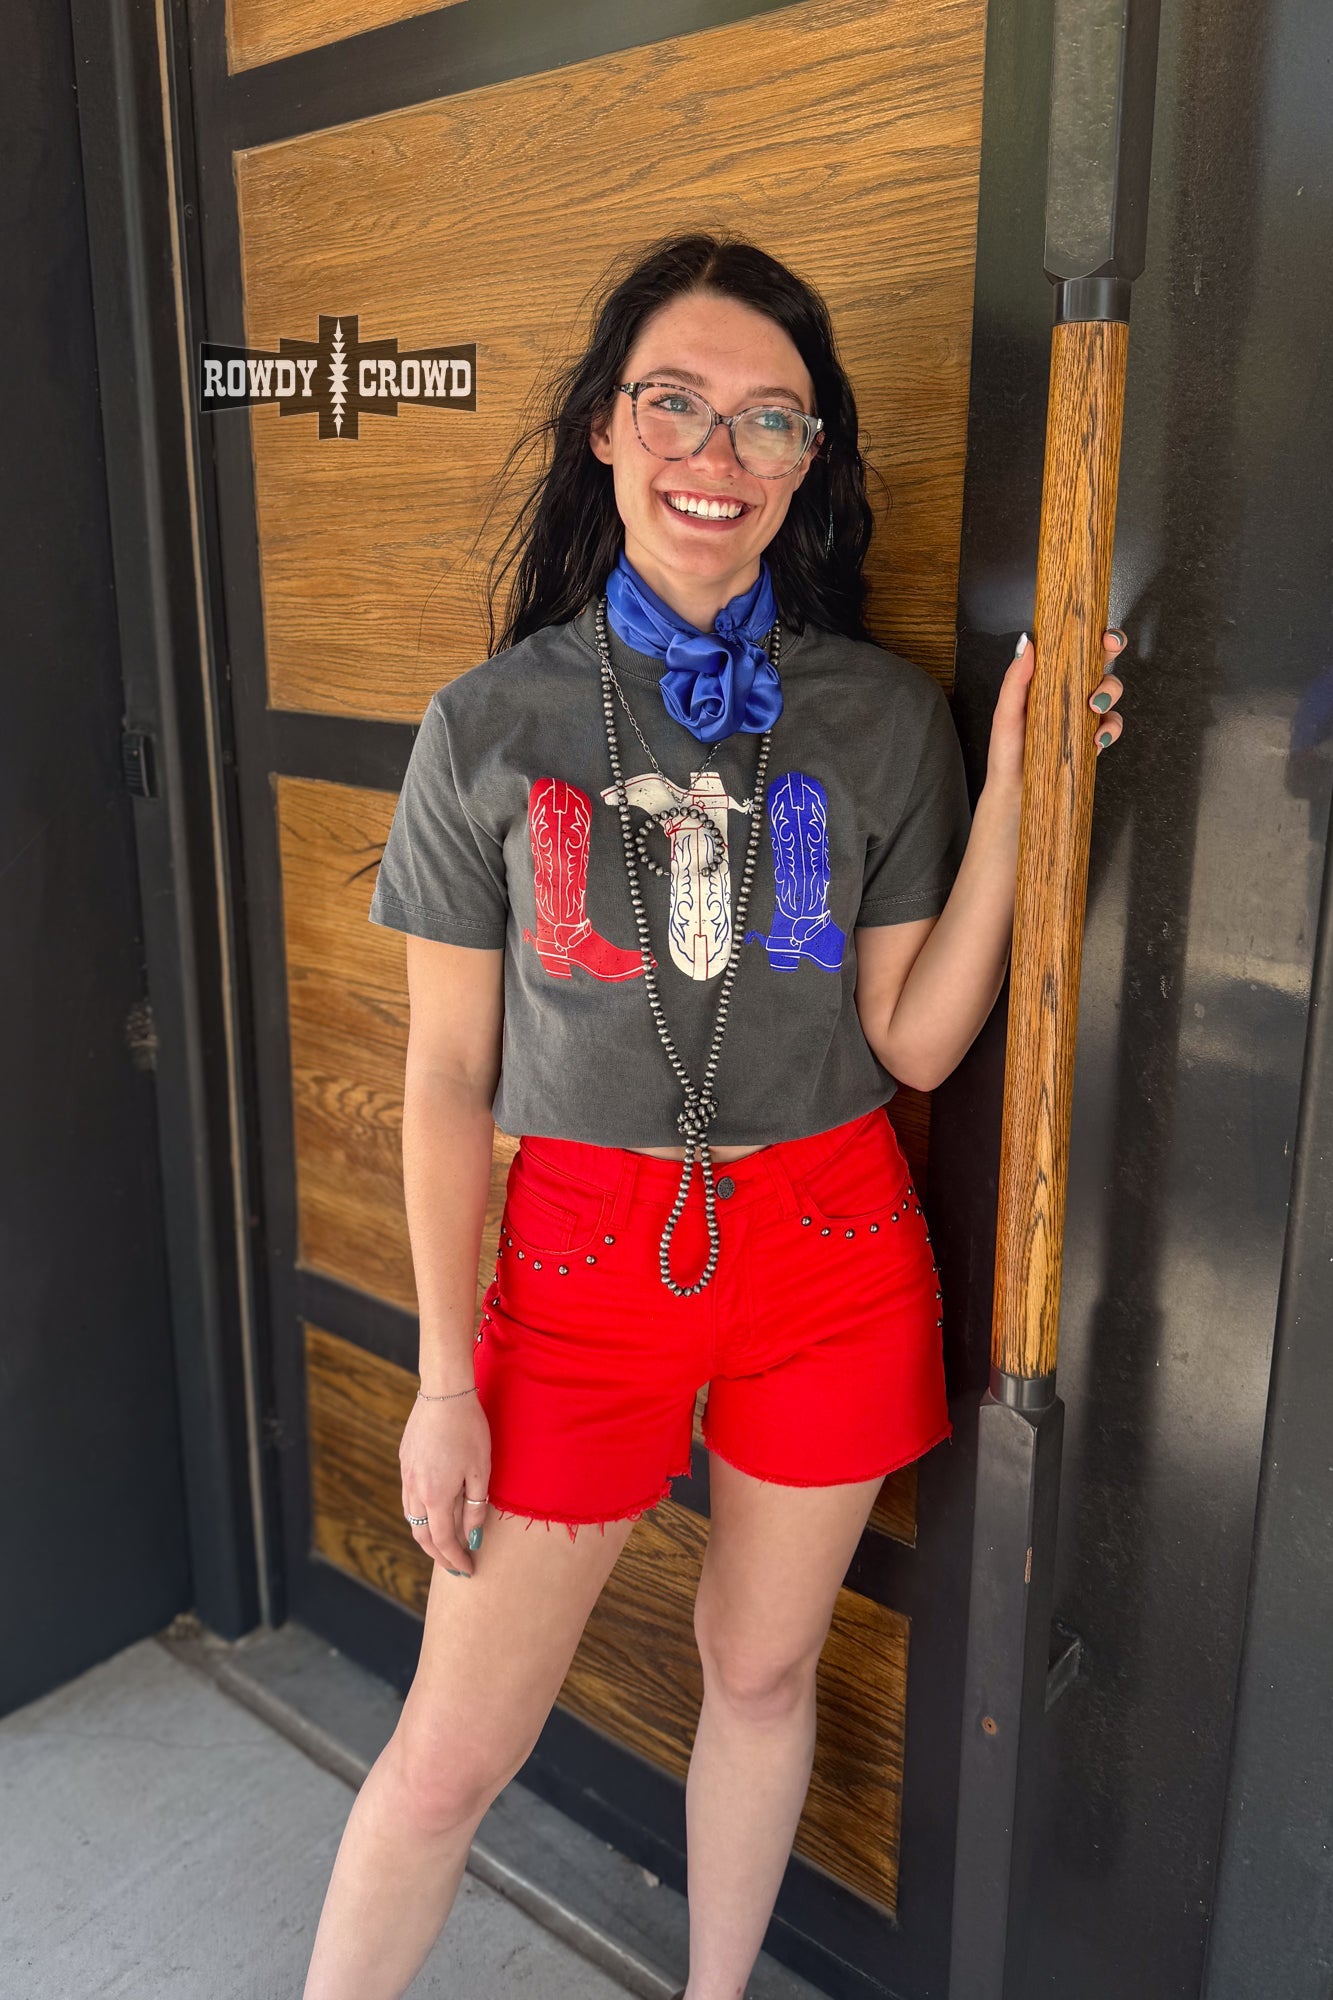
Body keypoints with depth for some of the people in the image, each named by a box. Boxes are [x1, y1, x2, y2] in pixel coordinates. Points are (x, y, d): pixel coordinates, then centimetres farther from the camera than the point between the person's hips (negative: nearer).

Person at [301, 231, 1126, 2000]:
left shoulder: (886, 716, -2)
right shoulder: (491, 724, -5)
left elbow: (915, 1041, -2)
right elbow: (448, 1072, -2)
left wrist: (1011, 783, -11)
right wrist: (445, 1376, -3)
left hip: (832, 1250, 2)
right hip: (587, 1246, -1)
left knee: (763, 1669, 20)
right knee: (451, 1752, 7)